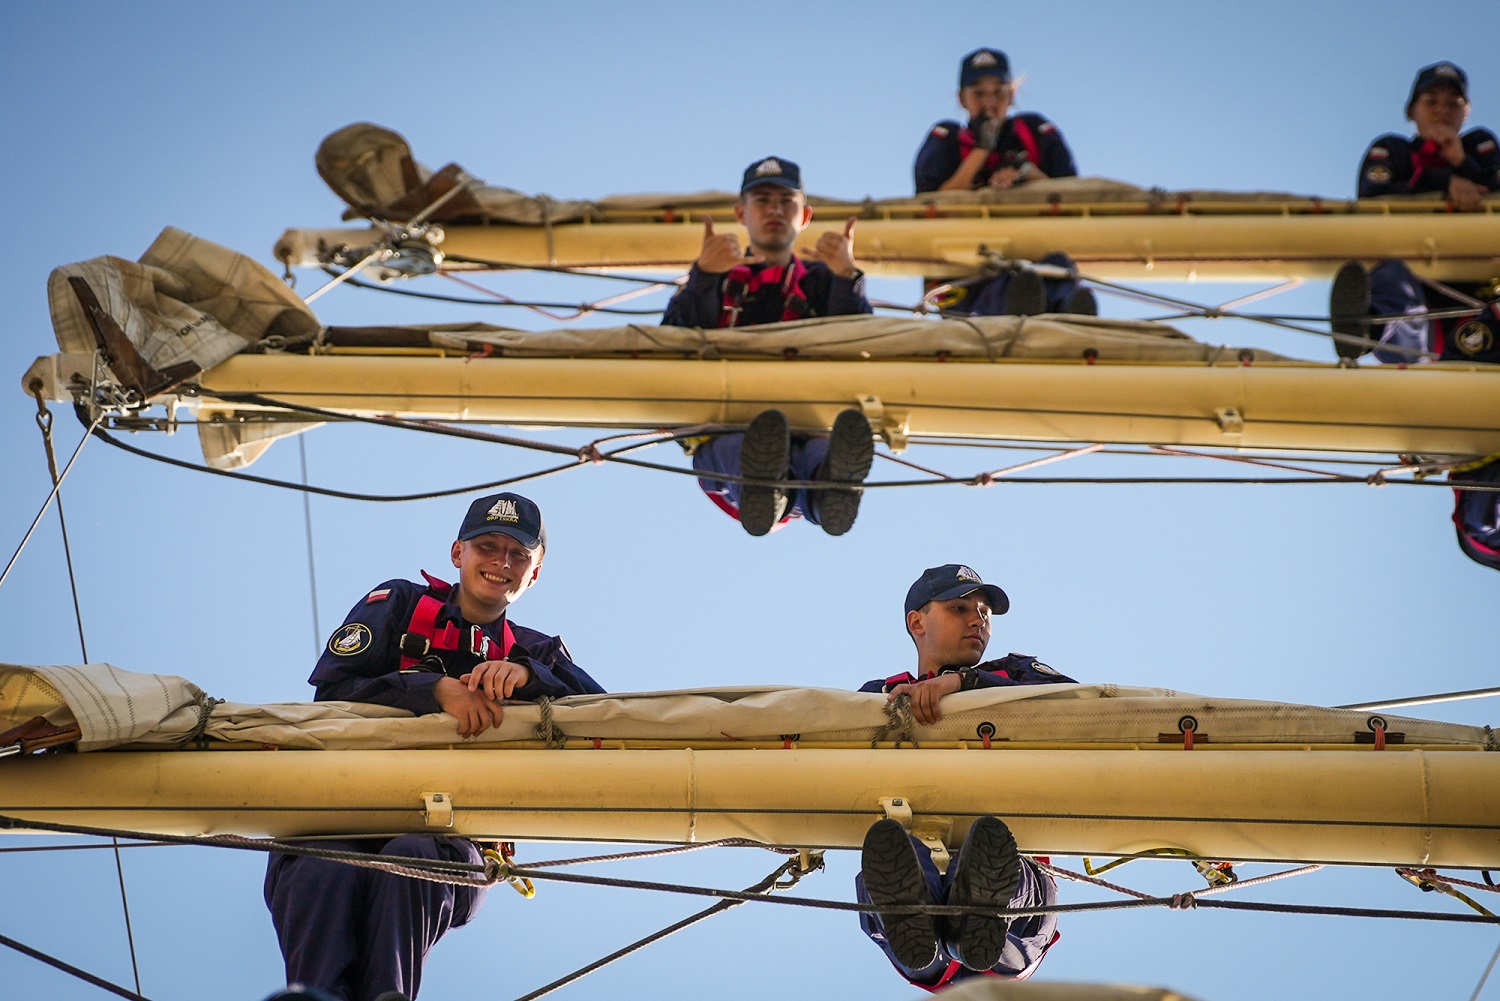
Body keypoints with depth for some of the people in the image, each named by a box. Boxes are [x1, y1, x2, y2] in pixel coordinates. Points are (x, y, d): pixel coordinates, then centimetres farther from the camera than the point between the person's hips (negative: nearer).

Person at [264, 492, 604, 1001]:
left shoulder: (534, 651, 23)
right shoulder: (402, 603, 19)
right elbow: (332, 689, 1)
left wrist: (527, 674, -16)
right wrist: (437, 688, -14)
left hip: (448, 834, 0)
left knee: (408, 860, -36)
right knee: (325, 871, -35)